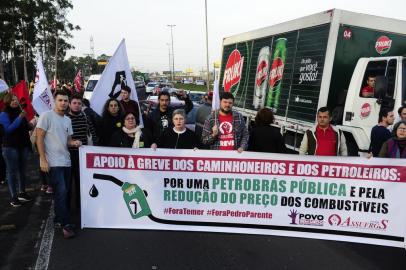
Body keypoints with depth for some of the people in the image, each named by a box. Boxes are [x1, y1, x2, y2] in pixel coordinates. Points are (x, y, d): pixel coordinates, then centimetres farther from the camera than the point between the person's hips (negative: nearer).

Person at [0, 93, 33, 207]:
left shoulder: (20, 112, 11)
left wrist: (30, 125, -2)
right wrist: (19, 118, -23)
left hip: (23, 145, 6)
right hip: (10, 147, -6)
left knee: (22, 170, 11)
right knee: (12, 171, -2)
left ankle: (22, 192, 21)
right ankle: (13, 197, 1)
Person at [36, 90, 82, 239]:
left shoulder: (67, 120, 13)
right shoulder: (46, 116, -8)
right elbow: (39, 138, -10)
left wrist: (74, 142, -4)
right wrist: (43, 160, -15)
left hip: (66, 161, 7)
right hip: (53, 162, -7)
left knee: (63, 192, 13)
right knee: (61, 192, -10)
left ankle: (58, 219, 27)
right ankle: (65, 224, 0)